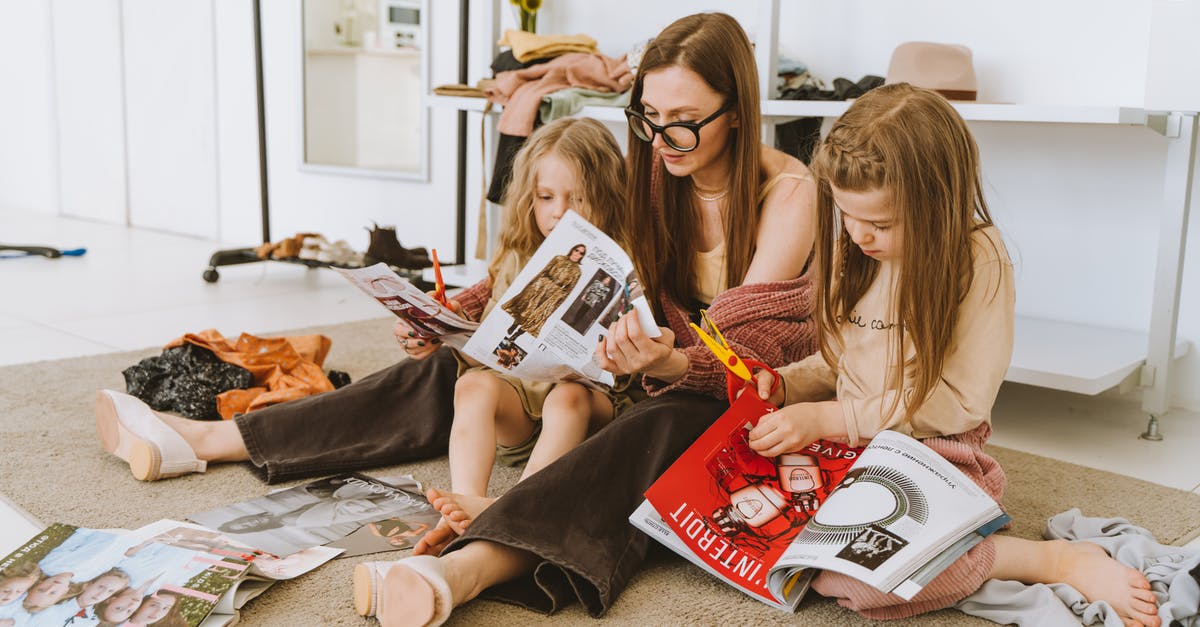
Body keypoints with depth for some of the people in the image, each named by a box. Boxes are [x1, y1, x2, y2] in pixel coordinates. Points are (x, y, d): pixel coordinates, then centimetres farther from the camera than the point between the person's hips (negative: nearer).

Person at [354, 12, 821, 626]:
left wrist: (668, 364, -42)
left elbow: (750, 351, -21)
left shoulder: (787, 192, -13)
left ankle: (472, 565, -53)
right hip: (671, 386, 5)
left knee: (658, 427, -36)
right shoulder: (657, 176, 3)